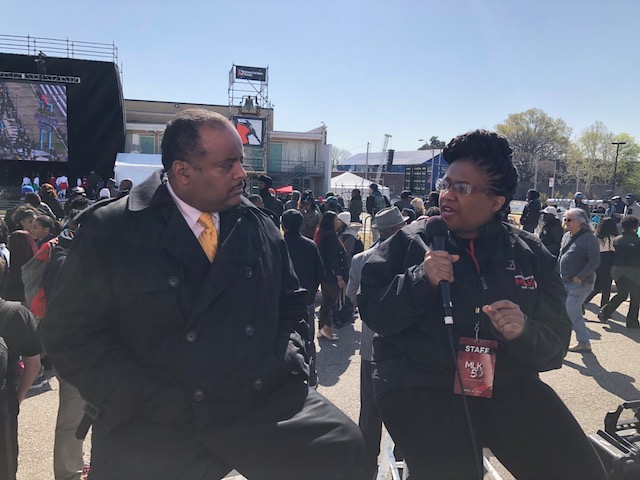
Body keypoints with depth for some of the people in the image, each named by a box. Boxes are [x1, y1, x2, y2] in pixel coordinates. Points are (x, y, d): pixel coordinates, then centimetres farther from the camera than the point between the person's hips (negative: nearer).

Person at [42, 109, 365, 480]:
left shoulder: (260, 226, 7)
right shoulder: (109, 230, -3)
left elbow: (291, 303, 16)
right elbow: (71, 333, -5)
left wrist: (288, 363, -2)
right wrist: (162, 404, -12)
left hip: (267, 404, 2)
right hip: (156, 427, -1)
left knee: (341, 446, -15)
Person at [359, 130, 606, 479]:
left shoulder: (531, 253, 5)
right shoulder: (410, 241, -1)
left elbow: (556, 341, 3)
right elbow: (372, 312, -5)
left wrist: (524, 333, -19)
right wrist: (419, 280, -20)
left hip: (509, 385, 3)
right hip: (420, 386, -2)